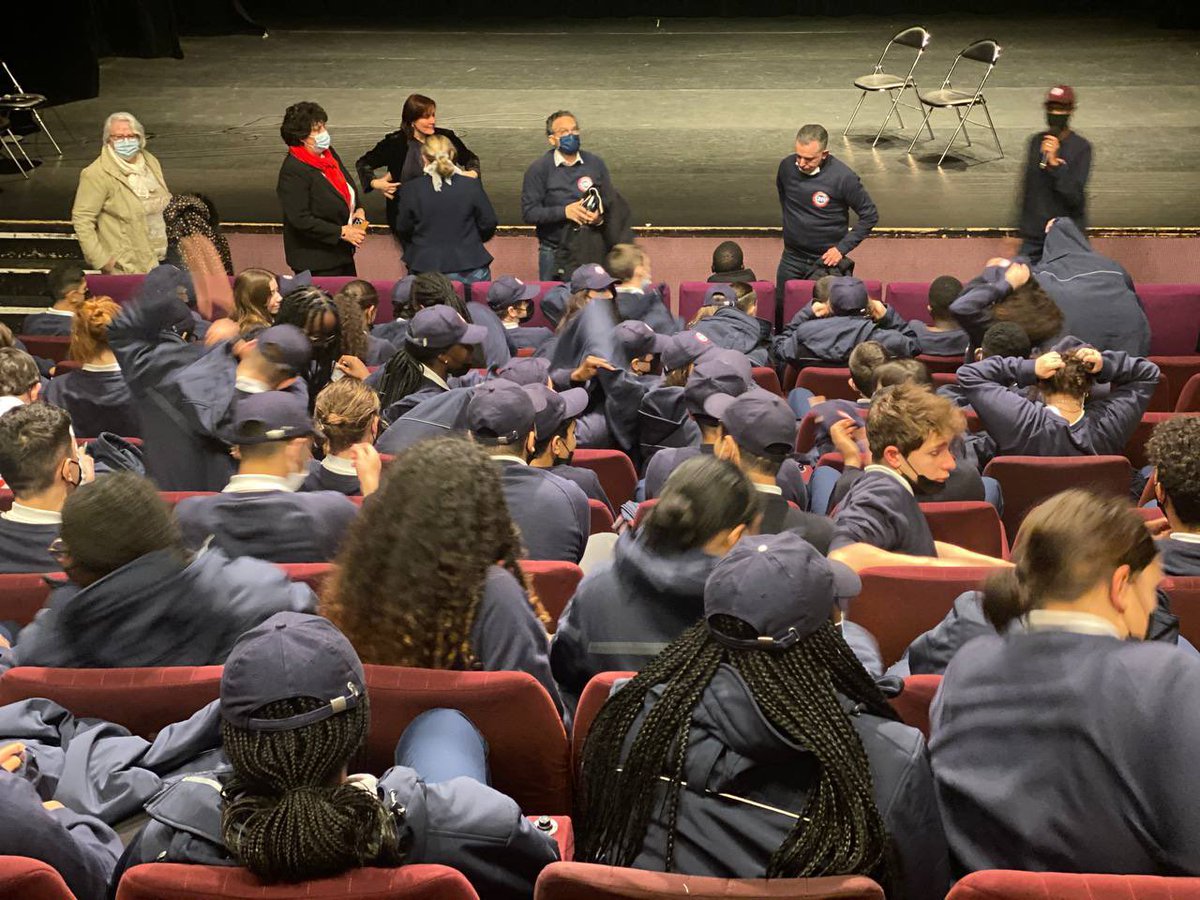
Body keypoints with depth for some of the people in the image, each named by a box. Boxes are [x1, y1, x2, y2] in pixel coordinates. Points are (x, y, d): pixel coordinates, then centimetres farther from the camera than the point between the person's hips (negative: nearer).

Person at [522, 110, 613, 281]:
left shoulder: (595, 164, 4)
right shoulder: (539, 169, -4)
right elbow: (528, 213, -10)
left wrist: (600, 215, -16)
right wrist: (564, 211, -20)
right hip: (553, 252, -2)